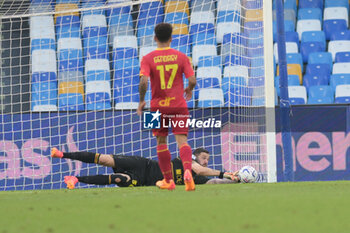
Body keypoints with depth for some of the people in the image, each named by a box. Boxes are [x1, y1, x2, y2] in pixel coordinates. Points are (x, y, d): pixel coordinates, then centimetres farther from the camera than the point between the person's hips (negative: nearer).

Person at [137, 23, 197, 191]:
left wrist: (141, 101, -2)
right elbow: (192, 80, -5)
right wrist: (189, 90, 18)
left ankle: (168, 180, 21)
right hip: (179, 106, 0)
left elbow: (143, 82, -17)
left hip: (158, 106, 0)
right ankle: (187, 171, -32)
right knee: (182, 141, -5)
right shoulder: (181, 57, 0)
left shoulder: (147, 59, -4)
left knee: (161, 142, 15)